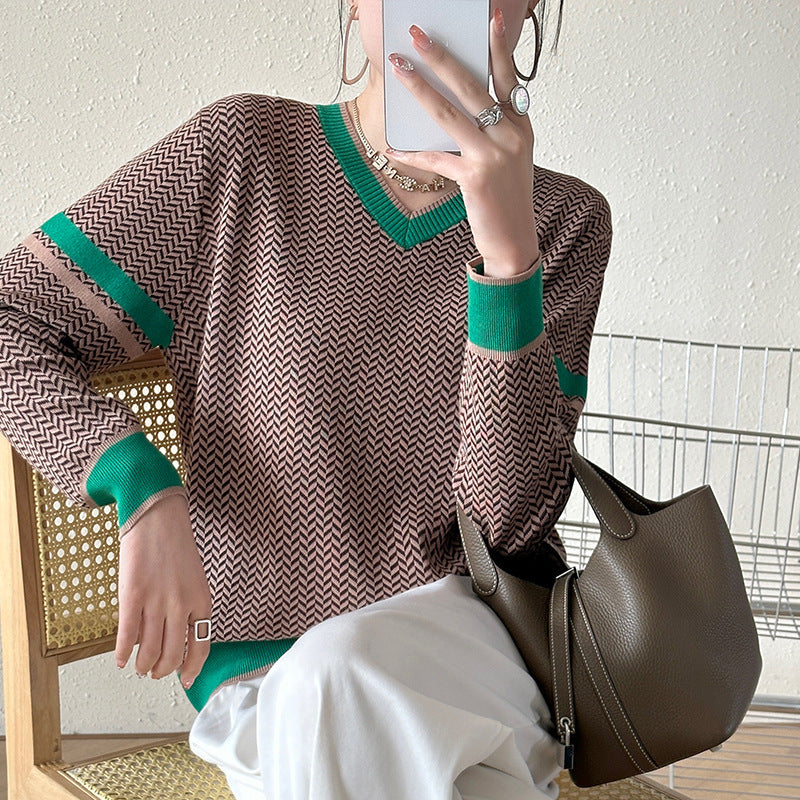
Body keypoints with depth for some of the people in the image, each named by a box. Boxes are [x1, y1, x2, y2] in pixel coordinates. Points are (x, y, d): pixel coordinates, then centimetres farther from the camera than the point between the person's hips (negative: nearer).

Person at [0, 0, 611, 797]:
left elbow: (510, 519, -8)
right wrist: (144, 491, -17)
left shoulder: (565, 220, 3)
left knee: (336, 679, -33)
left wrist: (508, 252, -21)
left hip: (474, 624, 1)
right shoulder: (242, 151, -1)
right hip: (262, 669, 0)